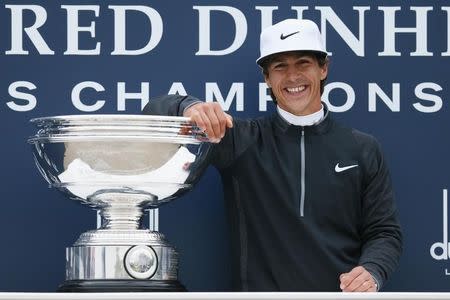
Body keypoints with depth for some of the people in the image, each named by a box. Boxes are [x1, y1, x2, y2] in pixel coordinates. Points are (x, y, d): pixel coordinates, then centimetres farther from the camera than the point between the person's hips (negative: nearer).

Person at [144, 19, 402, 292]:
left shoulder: (362, 149, 9)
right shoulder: (242, 141, 5)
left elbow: (384, 231, 8)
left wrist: (372, 272, -14)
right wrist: (190, 108, -24)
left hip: (343, 292, -1)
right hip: (262, 289, 1)